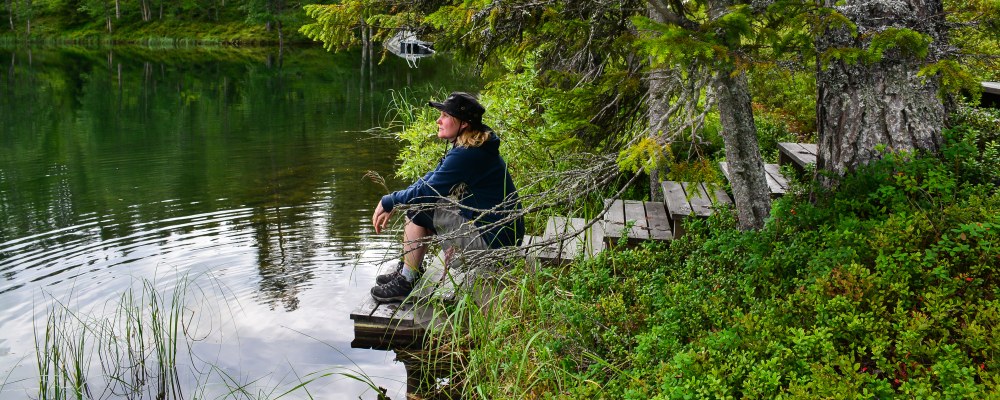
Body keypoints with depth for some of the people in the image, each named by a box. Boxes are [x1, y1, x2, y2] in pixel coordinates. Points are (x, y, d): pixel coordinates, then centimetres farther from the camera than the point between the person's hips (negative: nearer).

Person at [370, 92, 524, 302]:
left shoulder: (467, 155, -23)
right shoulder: (468, 147, 9)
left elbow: (425, 191, -21)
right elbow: (431, 178, 14)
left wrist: (388, 202, -4)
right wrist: (393, 205, 7)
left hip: (491, 240, -10)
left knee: (419, 208, -10)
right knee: (418, 203, 13)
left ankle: (406, 283, 0)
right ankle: (406, 270, 21)